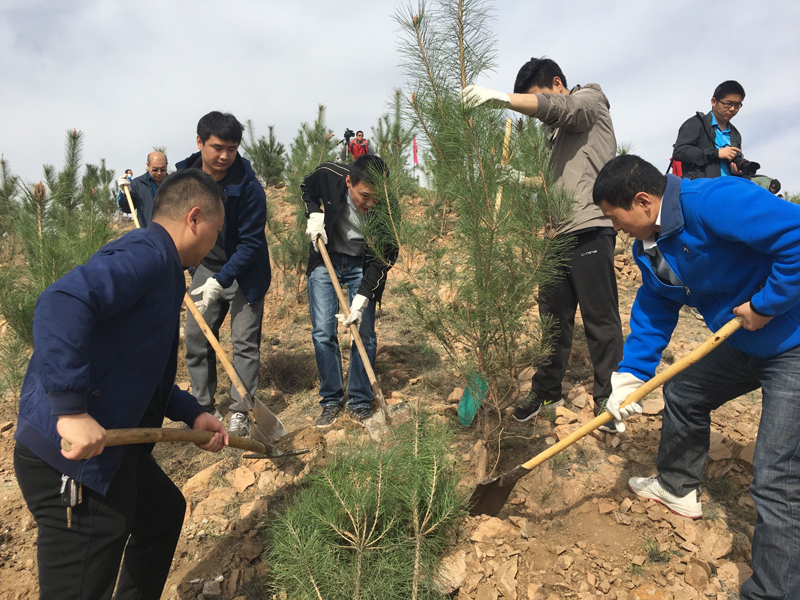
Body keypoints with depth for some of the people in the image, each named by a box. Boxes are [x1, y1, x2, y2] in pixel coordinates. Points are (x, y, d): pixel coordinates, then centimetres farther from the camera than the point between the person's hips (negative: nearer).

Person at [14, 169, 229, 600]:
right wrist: (71, 408, -34)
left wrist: (191, 414, 17)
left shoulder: (159, 270, 16)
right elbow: (63, 304, -34)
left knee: (164, 510, 29)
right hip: (71, 456, -11)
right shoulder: (147, 254, -16)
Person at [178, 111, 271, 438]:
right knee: (196, 339, 7)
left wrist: (221, 280, -26)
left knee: (245, 342, -3)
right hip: (206, 267, 5)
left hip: (244, 272, -5)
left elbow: (250, 242, -21)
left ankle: (240, 413, 8)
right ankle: (204, 407, 21)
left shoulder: (248, 188, -24)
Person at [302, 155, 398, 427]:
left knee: (364, 334, -4)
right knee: (323, 332, -3)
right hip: (326, 257, 1)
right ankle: (331, 401, 11)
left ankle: (360, 402, 12)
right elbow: (307, 189, 3)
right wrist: (314, 214, -15)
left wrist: (362, 299, -28)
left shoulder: (387, 209, -26)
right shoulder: (328, 175, -22)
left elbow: (382, 261, -20)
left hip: (363, 265, -1)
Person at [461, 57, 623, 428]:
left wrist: (502, 99, -33)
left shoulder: (590, 99, 4)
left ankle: (609, 397, 8)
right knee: (554, 316, 12)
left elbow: (558, 106, -19)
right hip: (557, 233, 8)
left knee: (600, 319, -3)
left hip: (589, 230, -8)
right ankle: (547, 391, 23)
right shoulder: (555, 129, 26)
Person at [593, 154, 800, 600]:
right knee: (683, 394, 23)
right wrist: (631, 375, 1)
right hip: (746, 343, 10)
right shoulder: (649, 246, 2)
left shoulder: (713, 201, -28)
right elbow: (654, 309, 8)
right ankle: (679, 488, 46)